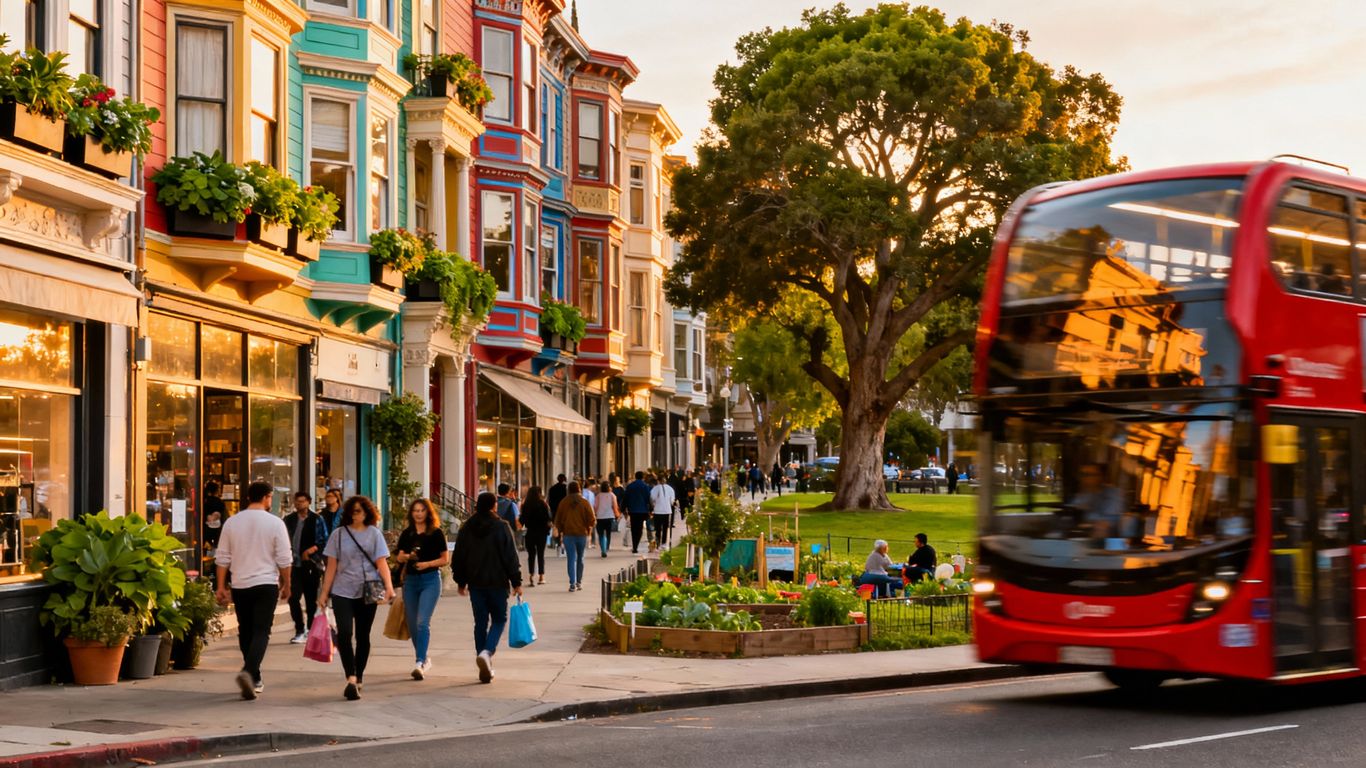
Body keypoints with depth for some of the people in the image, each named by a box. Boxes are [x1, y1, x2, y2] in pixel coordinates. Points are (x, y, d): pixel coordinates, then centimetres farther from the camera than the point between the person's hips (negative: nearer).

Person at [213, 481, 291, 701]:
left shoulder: (231, 522, 4)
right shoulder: (275, 523, -5)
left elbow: (222, 558, 6)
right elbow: (284, 560, -4)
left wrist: (221, 587, 13)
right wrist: (286, 586, 8)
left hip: (239, 586, 3)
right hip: (266, 584, -3)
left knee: (245, 632, 14)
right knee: (261, 631, -4)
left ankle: (254, 680, 21)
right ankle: (248, 672, -26)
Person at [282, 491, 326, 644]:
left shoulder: (316, 519, 0)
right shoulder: (289, 519, 10)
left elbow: (323, 541, -3)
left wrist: (311, 550, -18)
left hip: (311, 565, -2)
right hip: (294, 564, 2)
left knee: (311, 599, 6)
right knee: (293, 597, -6)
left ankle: (310, 630, 17)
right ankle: (300, 630, 2)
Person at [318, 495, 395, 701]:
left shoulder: (374, 534, 5)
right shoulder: (339, 534, 6)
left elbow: (381, 562, -2)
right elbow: (331, 566, 7)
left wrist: (388, 586, -16)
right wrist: (325, 592, 4)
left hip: (367, 592, 0)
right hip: (342, 592, 0)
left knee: (362, 636, 7)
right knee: (344, 633, -16)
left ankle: (358, 678, 19)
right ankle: (351, 678, -21)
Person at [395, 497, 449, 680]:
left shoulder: (436, 533, -1)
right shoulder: (407, 534, 10)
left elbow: (445, 559, 1)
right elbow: (399, 557, 10)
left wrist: (427, 564, -15)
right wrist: (407, 556, -12)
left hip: (430, 579, -5)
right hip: (410, 580, 5)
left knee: (423, 622, -17)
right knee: (412, 624, 9)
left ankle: (420, 663, -22)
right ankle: (424, 659, 28)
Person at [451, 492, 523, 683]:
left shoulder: (467, 529, 4)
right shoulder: (501, 527, -8)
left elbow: (458, 558, 9)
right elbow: (510, 557, -9)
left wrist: (461, 582, 20)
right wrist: (516, 582, -3)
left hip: (475, 583, 3)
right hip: (497, 582, -3)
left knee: (480, 623, 9)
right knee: (499, 620, 9)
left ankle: (485, 669, 7)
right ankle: (487, 652, -17)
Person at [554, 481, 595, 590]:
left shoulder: (564, 502, -1)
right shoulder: (584, 502, -3)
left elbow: (558, 519, 4)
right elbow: (591, 519, -4)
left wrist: (560, 530, 18)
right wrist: (588, 529, 14)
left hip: (568, 533, -1)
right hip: (582, 533, 1)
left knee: (572, 558, -3)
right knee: (580, 558, 14)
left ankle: (573, 583, -13)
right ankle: (579, 582, 19)